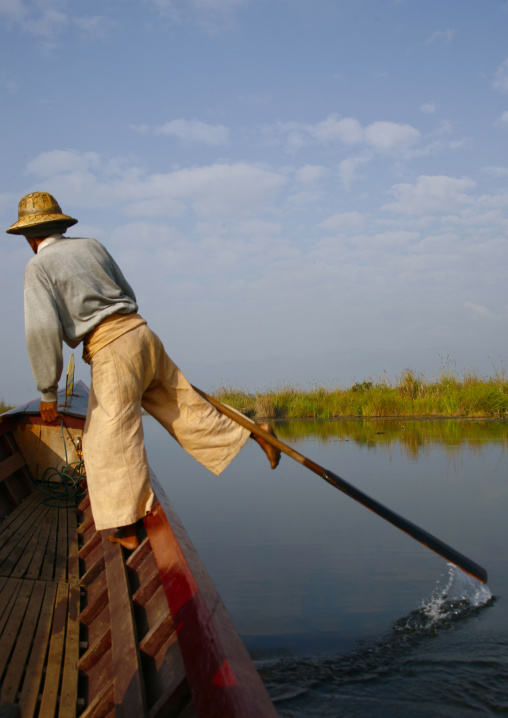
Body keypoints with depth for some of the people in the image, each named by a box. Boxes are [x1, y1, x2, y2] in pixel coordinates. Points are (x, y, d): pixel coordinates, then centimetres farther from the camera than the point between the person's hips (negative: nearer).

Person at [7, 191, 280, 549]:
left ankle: (126, 529, -4)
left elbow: (42, 329, -14)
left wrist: (48, 390, -10)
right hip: (141, 332, 7)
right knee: (183, 403, 19)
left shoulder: (39, 266, -3)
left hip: (111, 350, -7)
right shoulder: (92, 245, 15)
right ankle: (252, 432, 24)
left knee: (111, 438, -3)